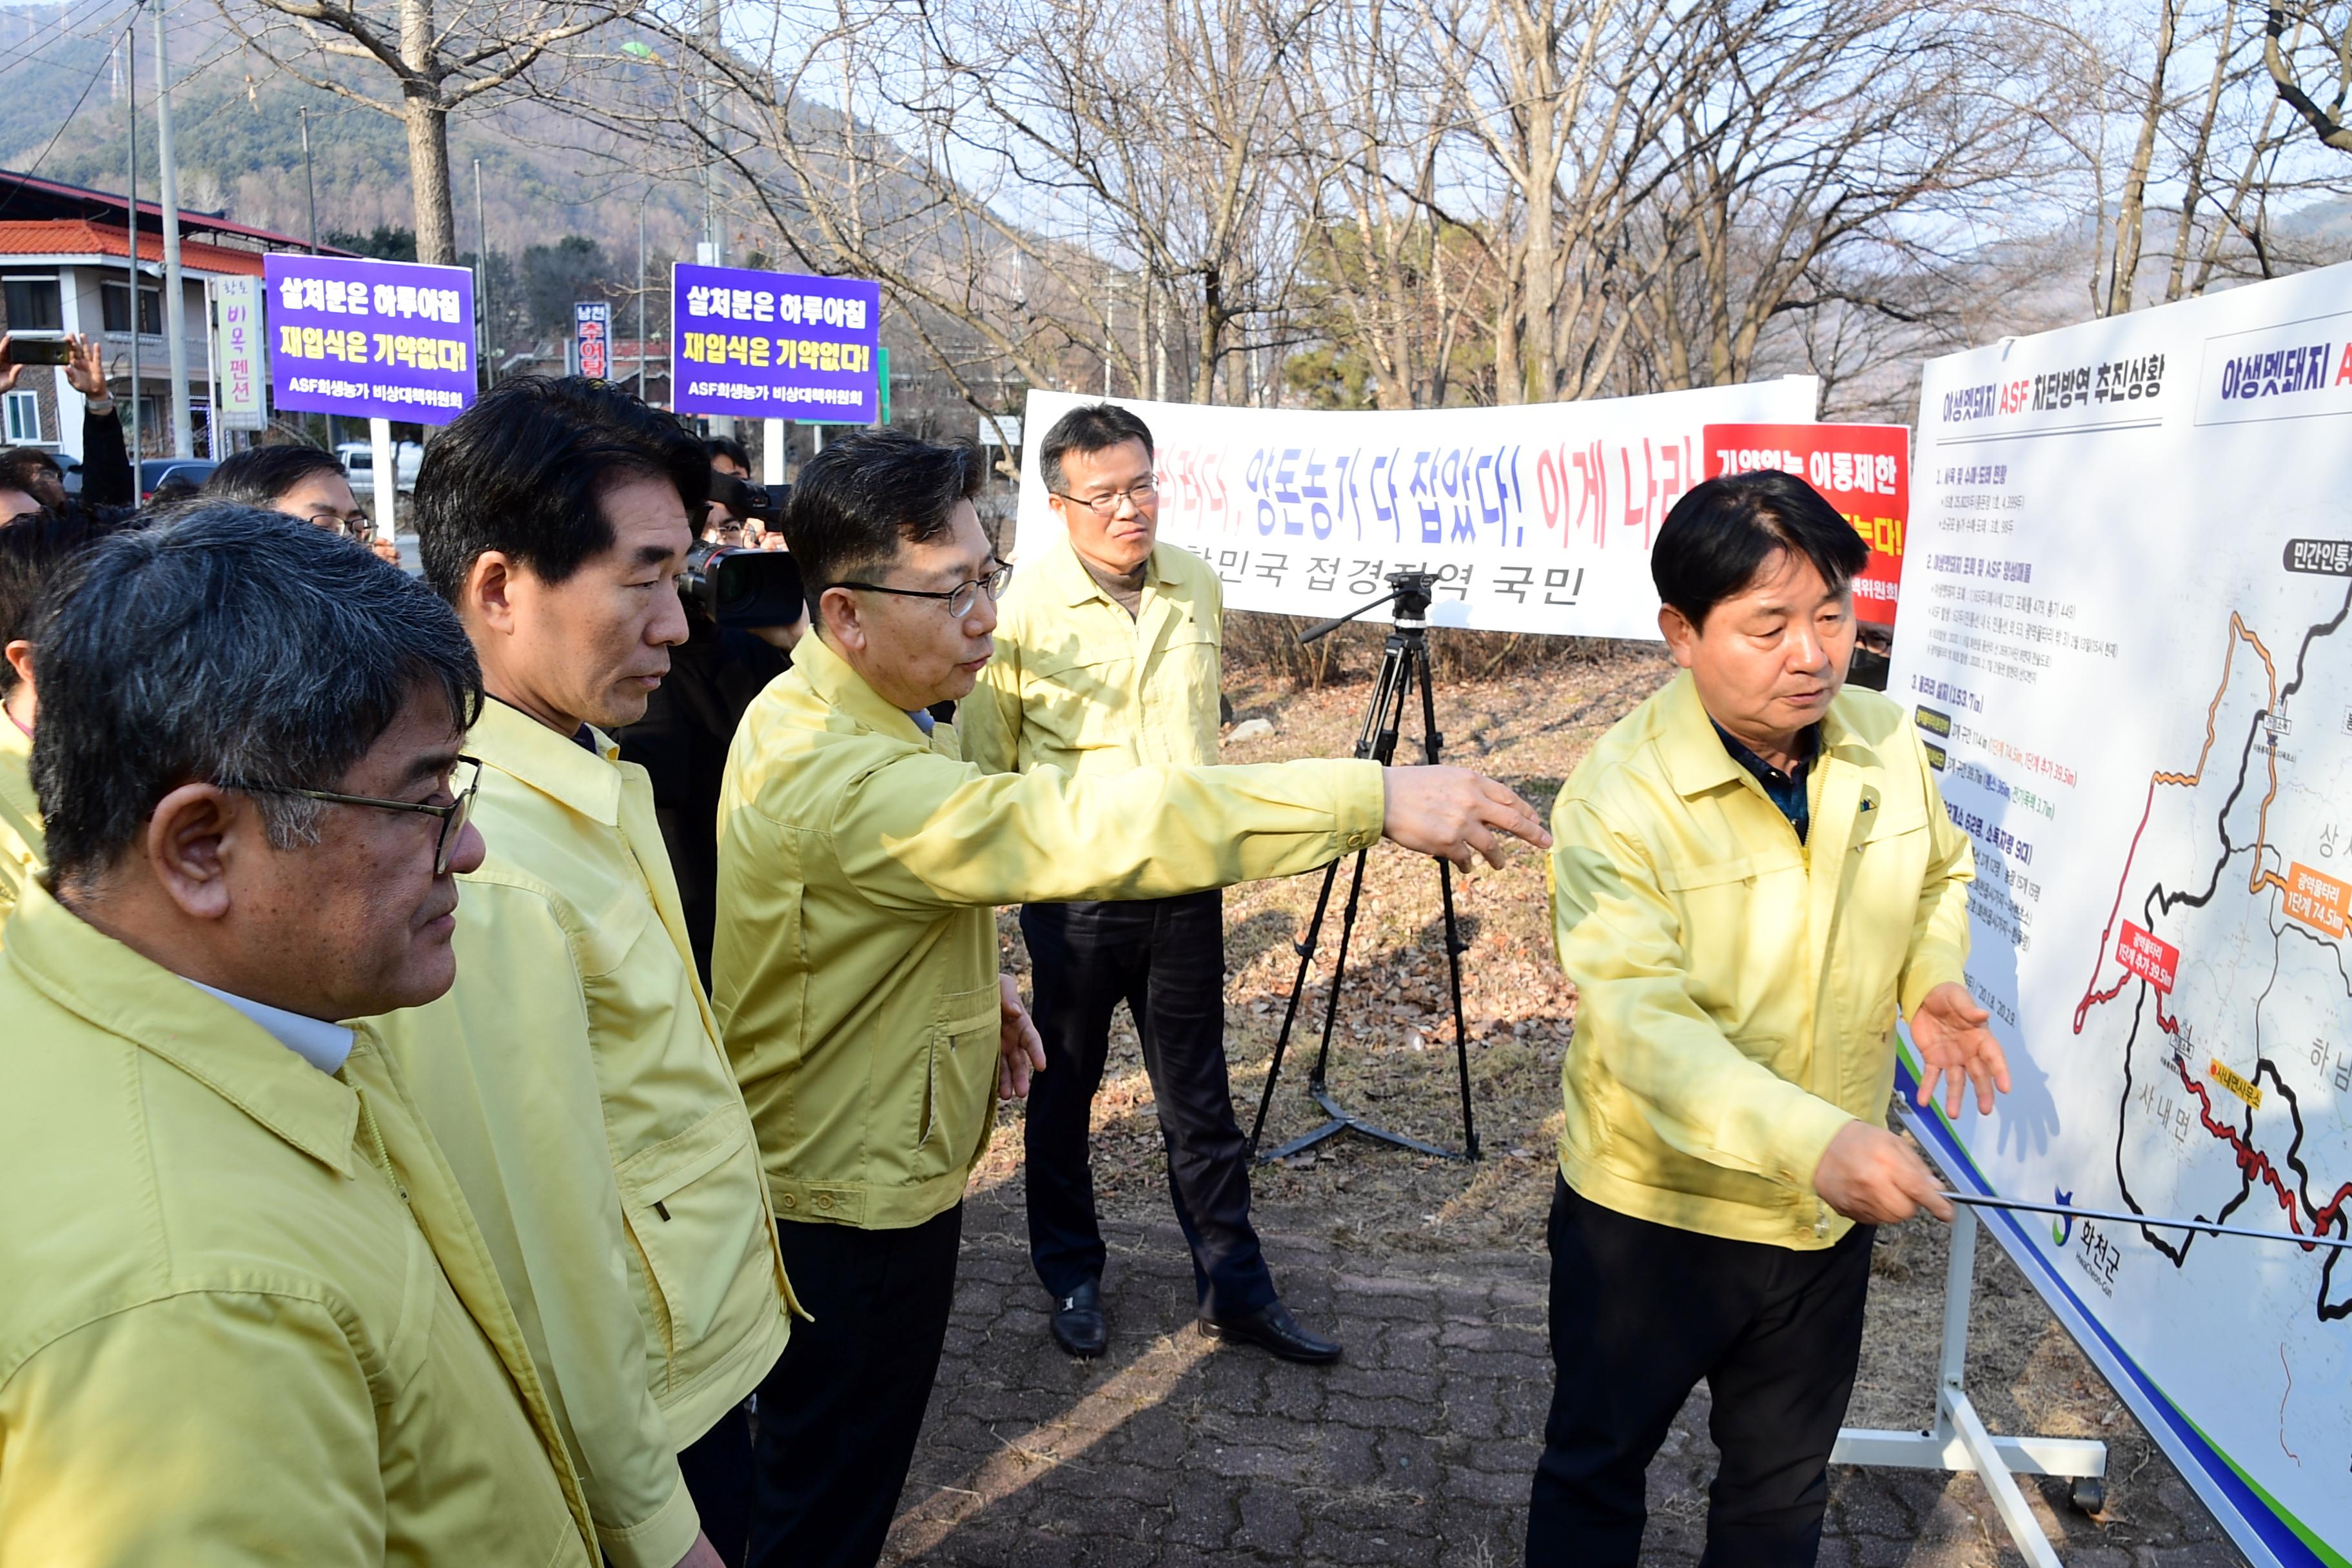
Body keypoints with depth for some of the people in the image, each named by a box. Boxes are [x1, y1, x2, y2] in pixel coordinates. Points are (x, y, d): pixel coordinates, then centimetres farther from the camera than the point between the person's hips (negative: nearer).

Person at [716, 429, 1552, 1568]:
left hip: (883, 1167, 9)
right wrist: (1374, 798, -41)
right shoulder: (831, 773, -32)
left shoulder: (849, 717, 3)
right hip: (852, 1201, -9)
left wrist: (975, 978, 4)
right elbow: (1079, 830, -41)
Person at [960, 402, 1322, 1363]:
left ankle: (1235, 1289, 26)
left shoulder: (1198, 586, 2)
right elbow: (984, 764, -3)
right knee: (1064, 1089, 14)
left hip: (1185, 885, 3)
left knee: (1199, 1097, 13)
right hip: (1074, 893, -3)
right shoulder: (1024, 611, -12)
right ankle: (1071, 1280, 33)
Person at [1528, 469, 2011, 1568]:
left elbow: (1939, 873, 14)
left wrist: (1931, 976, -7)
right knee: (1598, 1466, 18)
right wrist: (1811, 1139, -48)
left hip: (1832, 1206, 5)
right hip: (1655, 1209, -4)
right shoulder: (1618, 799, -25)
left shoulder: (1888, 744, -6)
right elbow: (1643, 1021, -34)